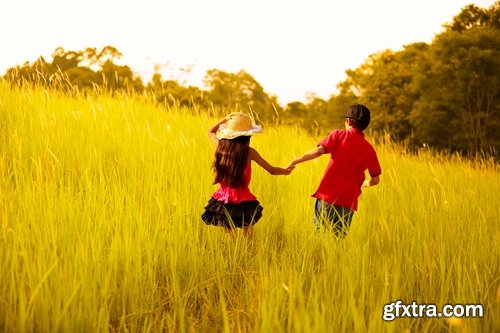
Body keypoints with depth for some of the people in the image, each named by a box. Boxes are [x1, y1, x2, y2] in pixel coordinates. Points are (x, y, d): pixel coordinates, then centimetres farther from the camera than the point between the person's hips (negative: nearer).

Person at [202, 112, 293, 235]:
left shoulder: (221, 146, -5)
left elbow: (211, 132, 19)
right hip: (242, 200, -4)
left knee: (228, 234, 14)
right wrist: (286, 170, 14)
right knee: (247, 234, 10)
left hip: (223, 199, 4)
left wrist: (225, 119, 15)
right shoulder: (249, 152, -14)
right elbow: (272, 170, -4)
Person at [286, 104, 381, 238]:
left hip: (327, 196, -2)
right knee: (339, 239, 10)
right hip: (348, 202, 2)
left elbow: (318, 151, -12)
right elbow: (376, 180, 10)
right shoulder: (369, 149, 8)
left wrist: (295, 161, -9)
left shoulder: (339, 135, 2)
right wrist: (365, 183, 31)